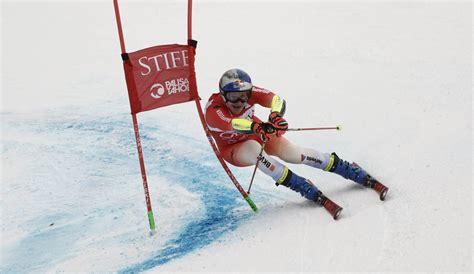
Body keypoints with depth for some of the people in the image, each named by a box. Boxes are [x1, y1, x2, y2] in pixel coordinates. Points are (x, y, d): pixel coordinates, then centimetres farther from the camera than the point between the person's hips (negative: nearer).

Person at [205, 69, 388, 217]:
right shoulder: (213, 109, -31)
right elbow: (230, 124, -51)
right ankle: (310, 192, -32)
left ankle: (363, 177, -9)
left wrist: (276, 116, -61)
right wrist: (257, 127, -70)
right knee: (254, 147, -37)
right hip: (234, 149, -2)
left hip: (259, 134, 2)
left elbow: (277, 100, -39)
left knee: (294, 153, -18)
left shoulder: (249, 92, -23)